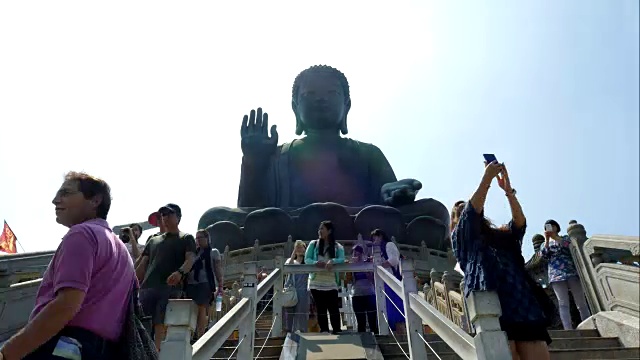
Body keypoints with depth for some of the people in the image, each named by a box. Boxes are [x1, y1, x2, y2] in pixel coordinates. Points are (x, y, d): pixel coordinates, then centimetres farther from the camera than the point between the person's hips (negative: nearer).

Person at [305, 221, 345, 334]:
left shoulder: (338, 247, 3)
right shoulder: (313, 244, 5)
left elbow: (342, 259, -11)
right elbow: (306, 259, 0)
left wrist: (332, 261, -31)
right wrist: (315, 262, -21)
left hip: (331, 283, -1)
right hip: (316, 283, 1)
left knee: (334, 308, -3)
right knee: (320, 309, 7)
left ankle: (337, 330, 6)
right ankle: (324, 331, 15)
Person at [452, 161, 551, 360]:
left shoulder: (503, 236, 30)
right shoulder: (462, 238, 16)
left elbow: (519, 222, 11)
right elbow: (471, 211, 1)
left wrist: (508, 189, 5)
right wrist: (487, 177, 2)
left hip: (524, 306, 5)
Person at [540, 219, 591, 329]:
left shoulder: (566, 238, 17)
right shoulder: (545, 244, 20)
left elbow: (570, 245, -6)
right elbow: (543, 255, 0)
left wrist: (555, 237, -12)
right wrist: (547, 239, -5)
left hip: (572, 272, 0)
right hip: (556, 276, 0)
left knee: (581, 302, -1)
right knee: (563, 304, -9)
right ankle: (568, 330, -14)